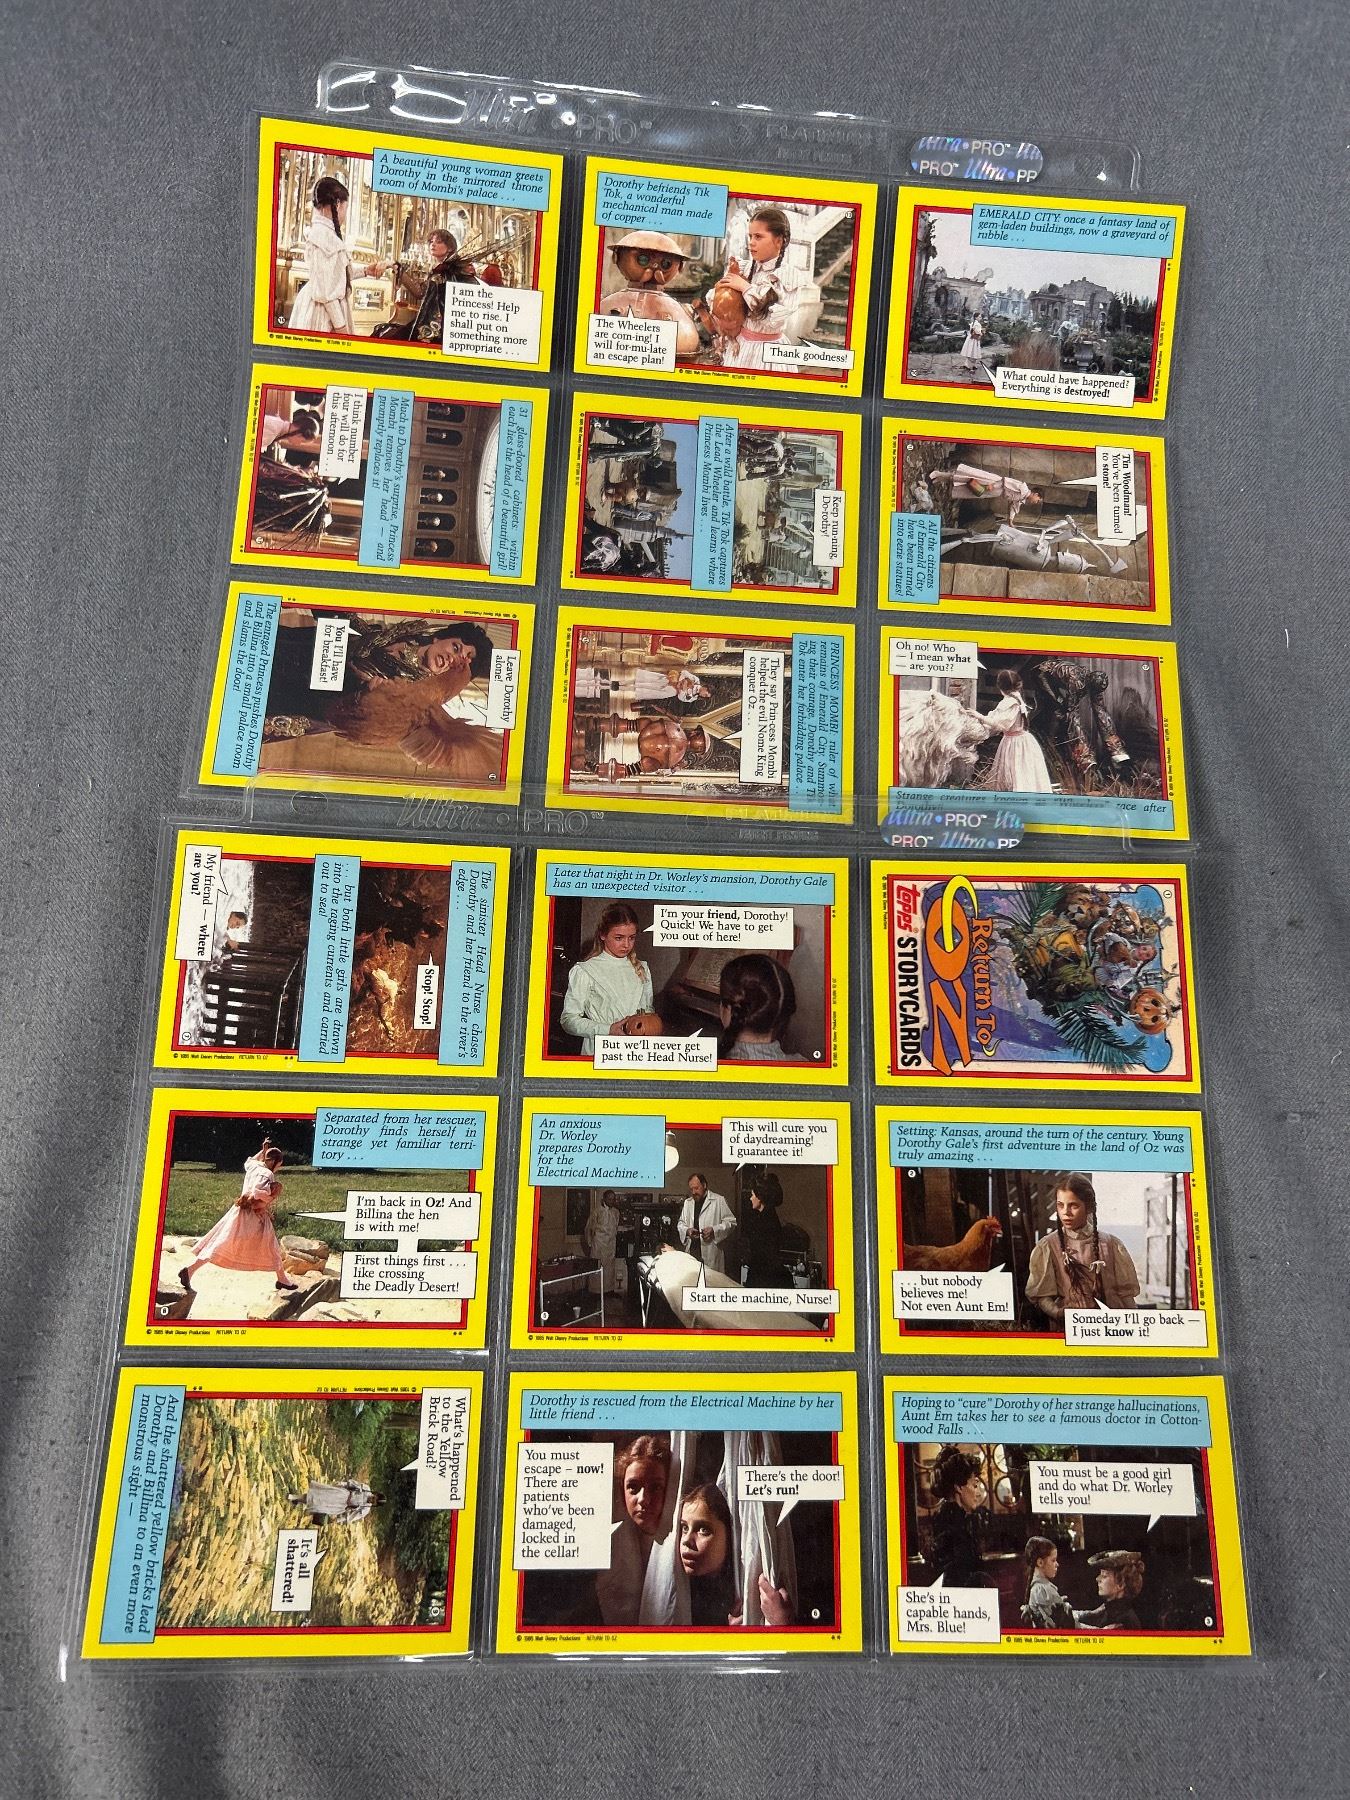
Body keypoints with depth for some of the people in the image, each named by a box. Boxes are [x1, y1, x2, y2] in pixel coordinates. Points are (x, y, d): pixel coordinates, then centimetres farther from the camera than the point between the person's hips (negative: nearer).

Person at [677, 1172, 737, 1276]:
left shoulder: (719, 1200, 1)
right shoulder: (687, 1203, 18)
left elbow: (731, 1222, -1)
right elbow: (681, 1224, 22)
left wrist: (714, 1230, -15)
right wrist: (687, 1230, -1)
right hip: (692, 1252, 4)